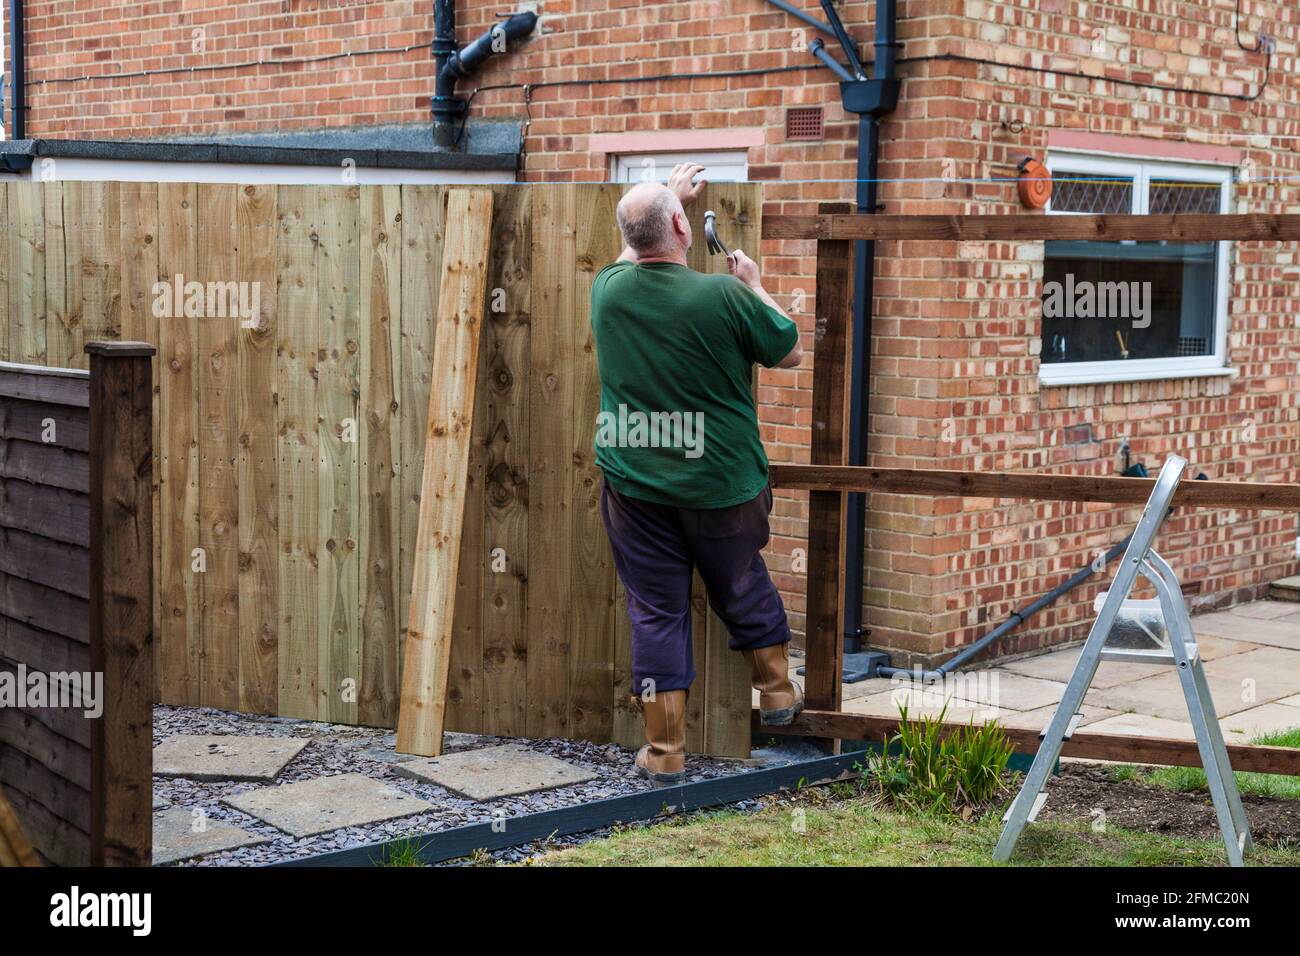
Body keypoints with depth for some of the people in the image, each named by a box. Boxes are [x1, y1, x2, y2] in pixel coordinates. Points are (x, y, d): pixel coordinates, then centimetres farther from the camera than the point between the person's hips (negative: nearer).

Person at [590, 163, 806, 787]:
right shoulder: (723, 296, -16)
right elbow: (789, 352, -1)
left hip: (633, 484, 2)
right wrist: (755, 286, 12)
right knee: (743, 585, 21)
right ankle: (776, 693, 38)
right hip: (719, 481, -2)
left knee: (655, 611, 7)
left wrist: (668, 198, 33)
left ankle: (665, 752, 10)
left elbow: (633, 257, 22)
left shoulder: (609, 288, -4)